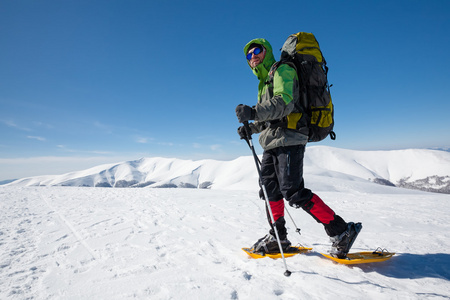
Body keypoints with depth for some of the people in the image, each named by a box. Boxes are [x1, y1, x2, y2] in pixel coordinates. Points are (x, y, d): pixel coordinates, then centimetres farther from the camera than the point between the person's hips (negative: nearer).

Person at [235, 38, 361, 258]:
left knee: (293, 192, -14)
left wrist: (254, 112, -33)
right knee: (269, 188, 10)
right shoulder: (264, 81, 25)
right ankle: (278, 238, 24)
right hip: (273, 142, 10)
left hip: (288, 139, -10)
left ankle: (341, 231, 0)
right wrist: (250, 128, 13)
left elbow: (284, 103, -21)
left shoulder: (282, 70, -2)